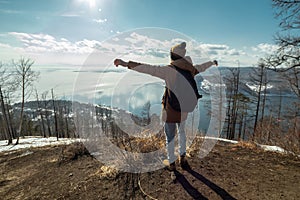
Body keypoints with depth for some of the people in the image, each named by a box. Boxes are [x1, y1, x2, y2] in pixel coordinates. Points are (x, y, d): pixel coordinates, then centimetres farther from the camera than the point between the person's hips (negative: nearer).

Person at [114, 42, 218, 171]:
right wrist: (212, 62, 41)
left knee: (170, 136, 12)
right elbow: (201, 67, 19)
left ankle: (171, 164, 28)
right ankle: (182, 158, 34)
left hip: (170, 108, -5)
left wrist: (126, 64, -27)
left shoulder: (168, 70, -18)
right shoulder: (189, 69, -1)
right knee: (181, 131, 28)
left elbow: (147, 68, -26)